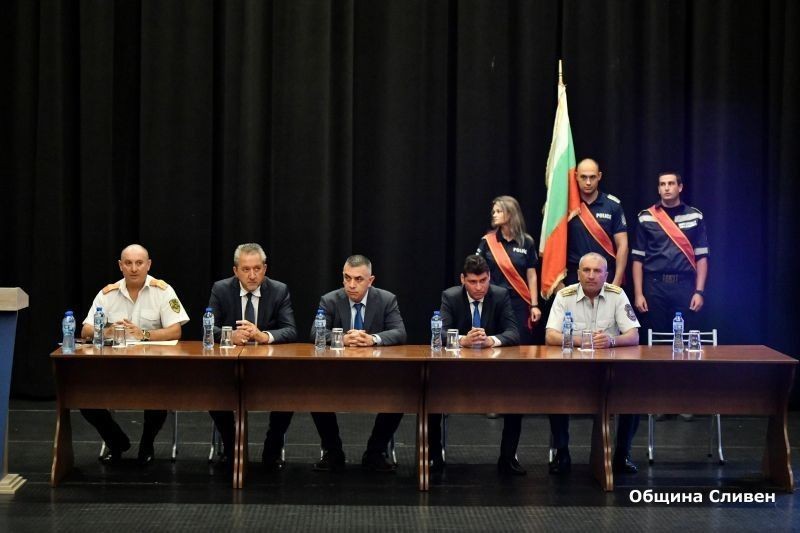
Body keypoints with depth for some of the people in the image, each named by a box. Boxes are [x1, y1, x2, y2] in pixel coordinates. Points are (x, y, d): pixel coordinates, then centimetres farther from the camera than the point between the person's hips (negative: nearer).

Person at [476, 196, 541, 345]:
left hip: (519, 302, 0)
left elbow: (531, 276, 5)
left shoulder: (527, 242, 3)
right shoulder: (487, 241, 2)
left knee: (521, 344, -3)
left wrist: (534, 305, 1)